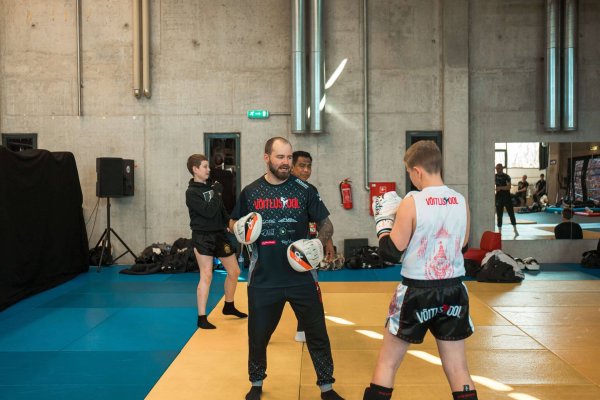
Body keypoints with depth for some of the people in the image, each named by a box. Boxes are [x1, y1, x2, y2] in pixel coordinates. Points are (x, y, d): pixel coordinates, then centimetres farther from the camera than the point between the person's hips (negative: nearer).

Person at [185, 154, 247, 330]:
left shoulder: (211, 187, 10)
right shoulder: (192, 192, -11)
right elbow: (208, 212, -22)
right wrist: (217, 193, -15)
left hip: (219, 235, 7)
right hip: (203, 237, -7)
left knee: (234, 271, 13)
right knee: (206, 276, -10)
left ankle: (229, 306, 32)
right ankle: (201, 318, -1)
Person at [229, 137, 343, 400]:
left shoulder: (305, 190, -2)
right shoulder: (250, 192, 2)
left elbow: (326, 224, 3)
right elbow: (233, 223, 13)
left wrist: (319, 244, -17)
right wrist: (238, 229, -11)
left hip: (301, 276, -1)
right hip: (263, 279, 1)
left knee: (317, 333, 6)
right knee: (257, 334, 14)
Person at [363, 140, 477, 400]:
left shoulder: (412, 202, -14)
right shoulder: (461, 202, 1)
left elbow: (390, 253, -12)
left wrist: (383, 219, 3)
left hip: (417, 292, -4)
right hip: (453, 291, 5)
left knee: (387, 363, 13)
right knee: (458, 370, 14)